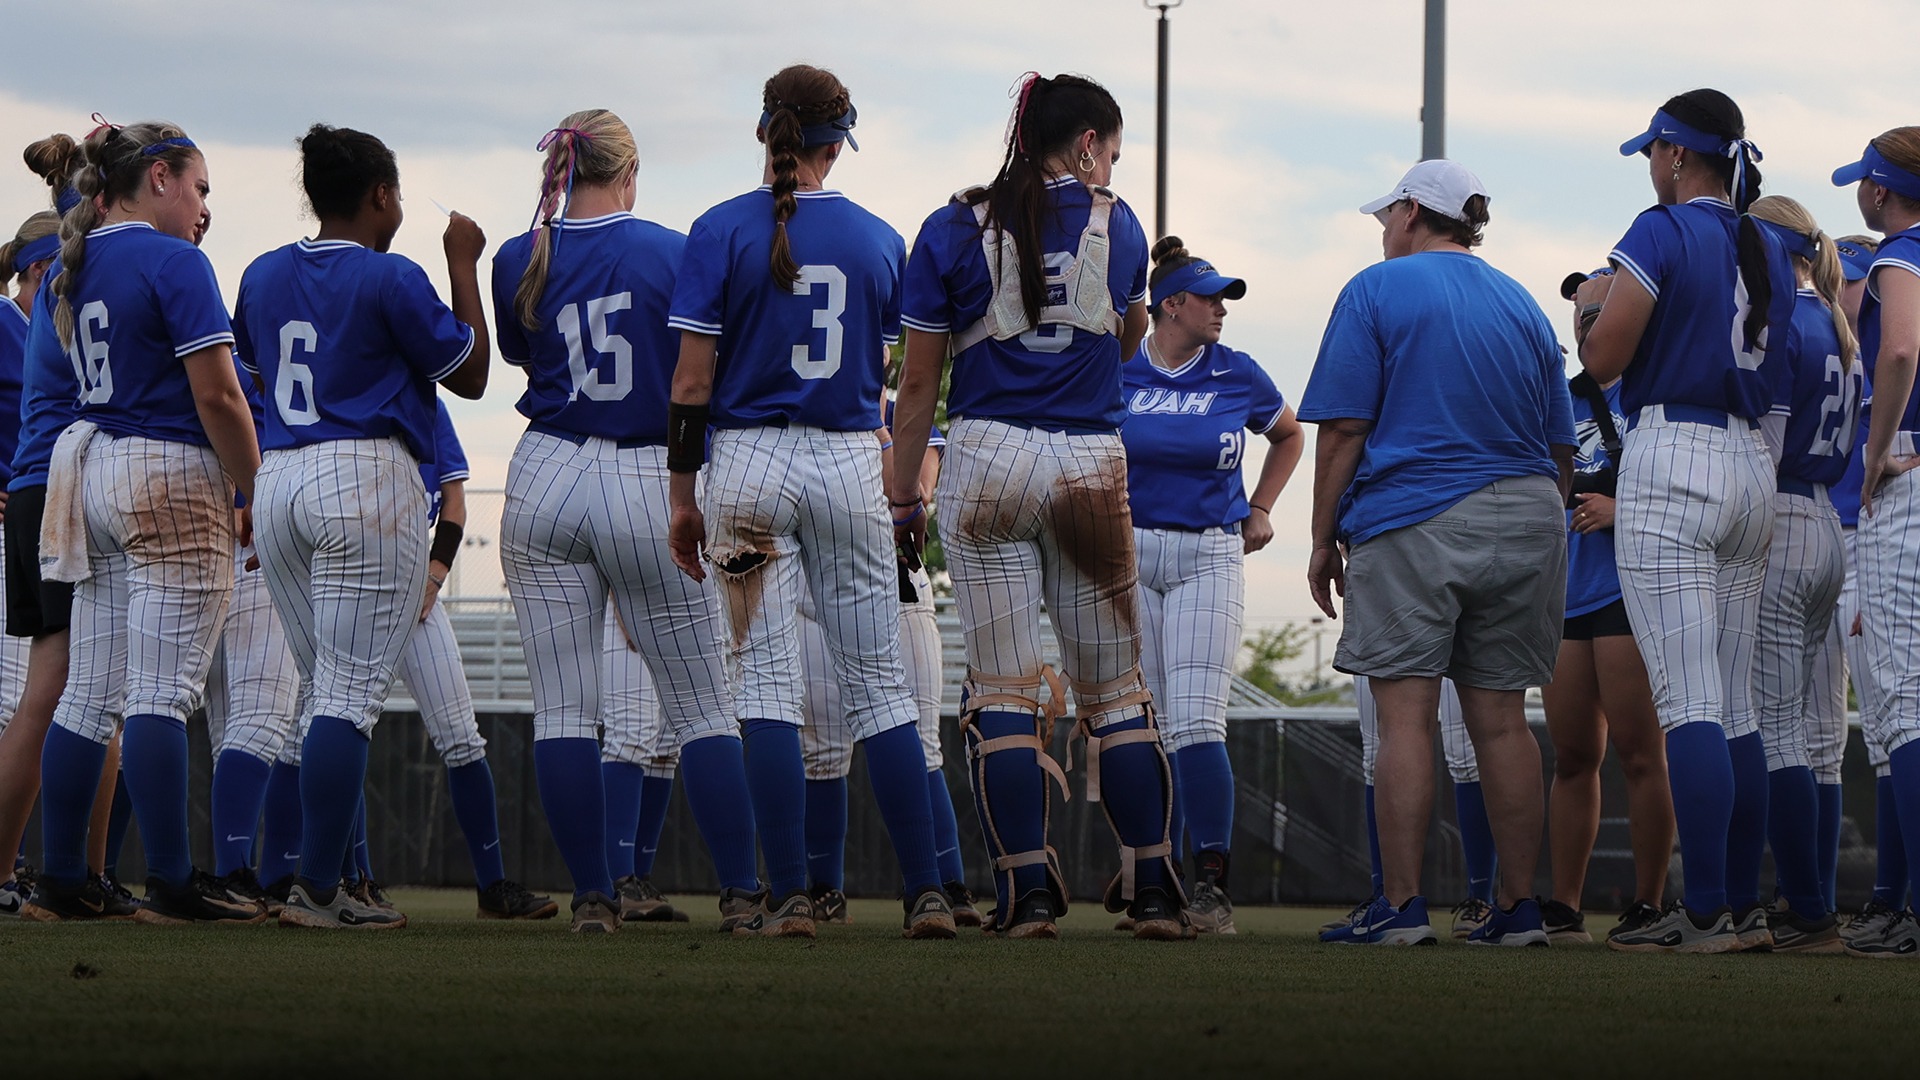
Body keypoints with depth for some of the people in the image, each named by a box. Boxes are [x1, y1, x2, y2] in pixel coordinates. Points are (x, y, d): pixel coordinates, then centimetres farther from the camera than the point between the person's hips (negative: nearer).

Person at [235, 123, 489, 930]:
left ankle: (318, 881, 9)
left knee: (326, 695, 13)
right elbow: (470, 374, 2)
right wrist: (464, 264, 8)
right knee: (350, 696, -7)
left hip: (277, 480, 7)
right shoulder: (390, 279, -7)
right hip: (368, 477, -7)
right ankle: (316, 890, -13)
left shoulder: (263, 277, 12)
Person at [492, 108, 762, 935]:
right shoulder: (673, 253, -4)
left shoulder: (520, 262, 2)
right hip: (653, 486, -1)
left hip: (546, 480, 1)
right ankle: (742, 892, 2)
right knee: (702, 705, 5)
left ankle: (593, 894, 0)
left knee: (563, 707, 3)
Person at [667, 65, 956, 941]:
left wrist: (683, 499, 2)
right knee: (878, 682, 6)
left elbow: (691, 383, -6)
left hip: (749, 461, -2)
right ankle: (926, 893, 1)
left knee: (767, 679, 0)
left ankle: (788, 898, -6)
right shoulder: (880, 241, 4)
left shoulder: (722, 232, -4)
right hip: (851, 463, 2)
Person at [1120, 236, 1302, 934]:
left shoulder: (1237, 376, 3)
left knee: (1196, 724, -13)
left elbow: (1289, 435, 22)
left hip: (1208, 557, -1)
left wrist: (1259, 511, 15)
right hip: (1128, 554, 1)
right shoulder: (1114, 372, 1)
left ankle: (1212, 884, -14)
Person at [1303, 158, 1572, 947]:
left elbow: (1342, 430, -5)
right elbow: (1560, 447, 18)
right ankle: (1517, 906, 4)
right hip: (1523, 522, 5)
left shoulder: (1377, 291, 1)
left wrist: (1324, 538, 0)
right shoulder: (1521, 305, 17)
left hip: (1412, 520, -5)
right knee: (1501, 719, 6)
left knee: (1405, 713, -6)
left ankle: (1401, 905, -12)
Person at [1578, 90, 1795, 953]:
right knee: (1736, 705, 10)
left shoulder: (1661, 233, -8)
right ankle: (1744, 906, 10)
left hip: (1671, 460, -7)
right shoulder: (1769, 251, 14)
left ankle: (1705, 913, -16)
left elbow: (1603, 360, -11)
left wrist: (1593, 303, 11)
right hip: (1753, 468, 7)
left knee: (1688, 702, -11)